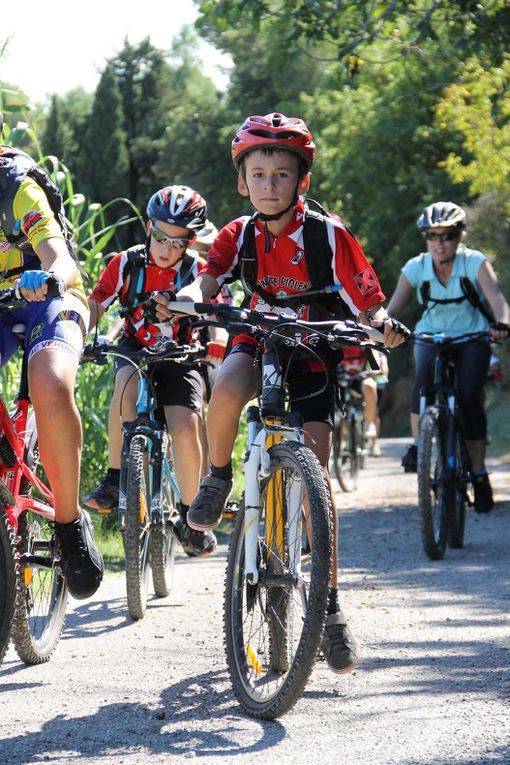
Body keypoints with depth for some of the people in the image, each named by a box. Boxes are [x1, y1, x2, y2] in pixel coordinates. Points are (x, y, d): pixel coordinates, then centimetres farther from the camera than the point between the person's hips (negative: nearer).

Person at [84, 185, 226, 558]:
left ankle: (191, 517, 0)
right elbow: (95, 305, -6)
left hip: (180, 357, 0)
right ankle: (115, 480, -22)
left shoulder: (197, 271, -7)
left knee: (186, 428, -21)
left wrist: (222, 349, -30)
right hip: (135, 350, 0)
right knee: (127, 383, -35)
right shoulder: (127, 264, -5)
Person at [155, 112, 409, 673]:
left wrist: (383, 325, -35)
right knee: (227, 389, -35)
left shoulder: (327, 234, -14)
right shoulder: (239, 235, -6)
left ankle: (329, 601, -1)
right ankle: (217, 477, -5)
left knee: (315, 474, -10)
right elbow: (208, 282, -19)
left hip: (311, 353, -1)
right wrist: (184, 299, -42)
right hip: (257, 340, 2)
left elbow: (367, 302, -13)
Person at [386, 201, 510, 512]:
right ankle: (418, 445, -23)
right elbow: (394, 306, -19)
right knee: (425, 374, -32)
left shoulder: (475, 263, -16)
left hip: (472, 337, -1)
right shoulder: (416, 267, -10)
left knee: (469, 397, -21)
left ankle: (479, 474, -9)